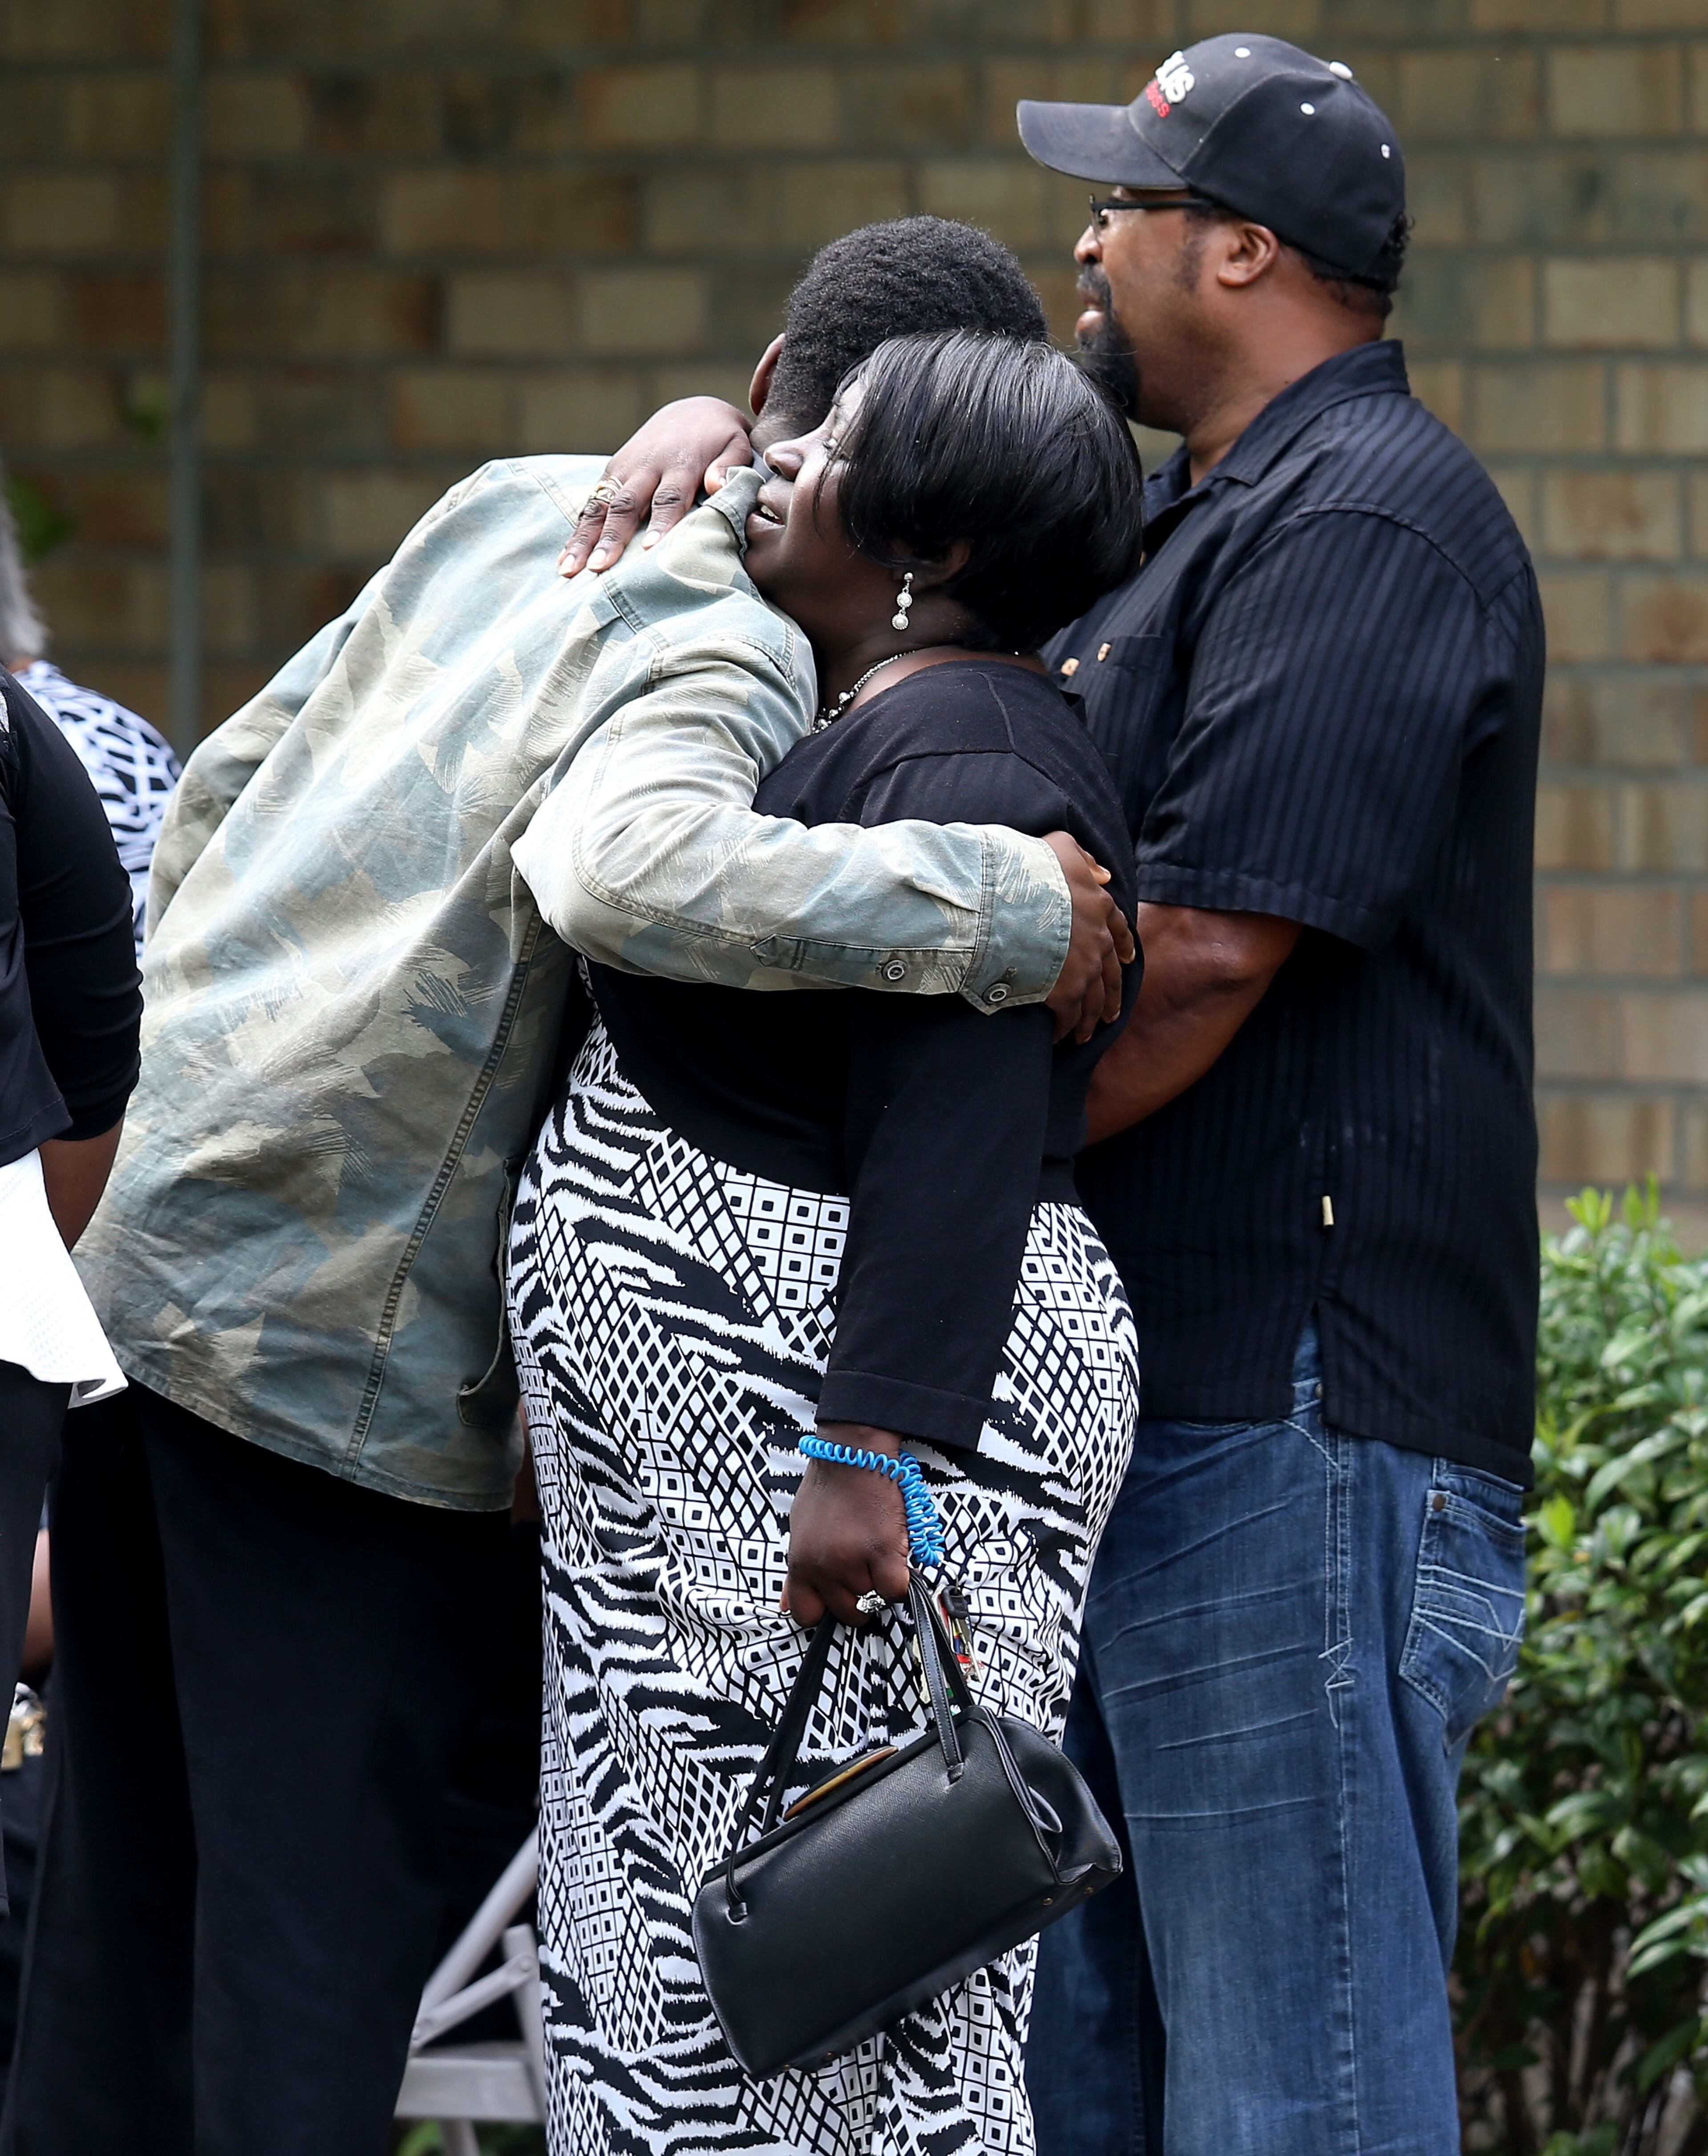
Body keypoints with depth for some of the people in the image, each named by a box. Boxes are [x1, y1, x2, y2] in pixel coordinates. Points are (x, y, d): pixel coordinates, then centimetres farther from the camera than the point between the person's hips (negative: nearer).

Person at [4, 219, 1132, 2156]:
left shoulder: (512, 506, 10)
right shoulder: (739, 650, -15)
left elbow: (220, 784, 17)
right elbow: (640, 870, -38)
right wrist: (1020, 907, -31)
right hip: (344, 1343, -8)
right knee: (319, 1917, -4)